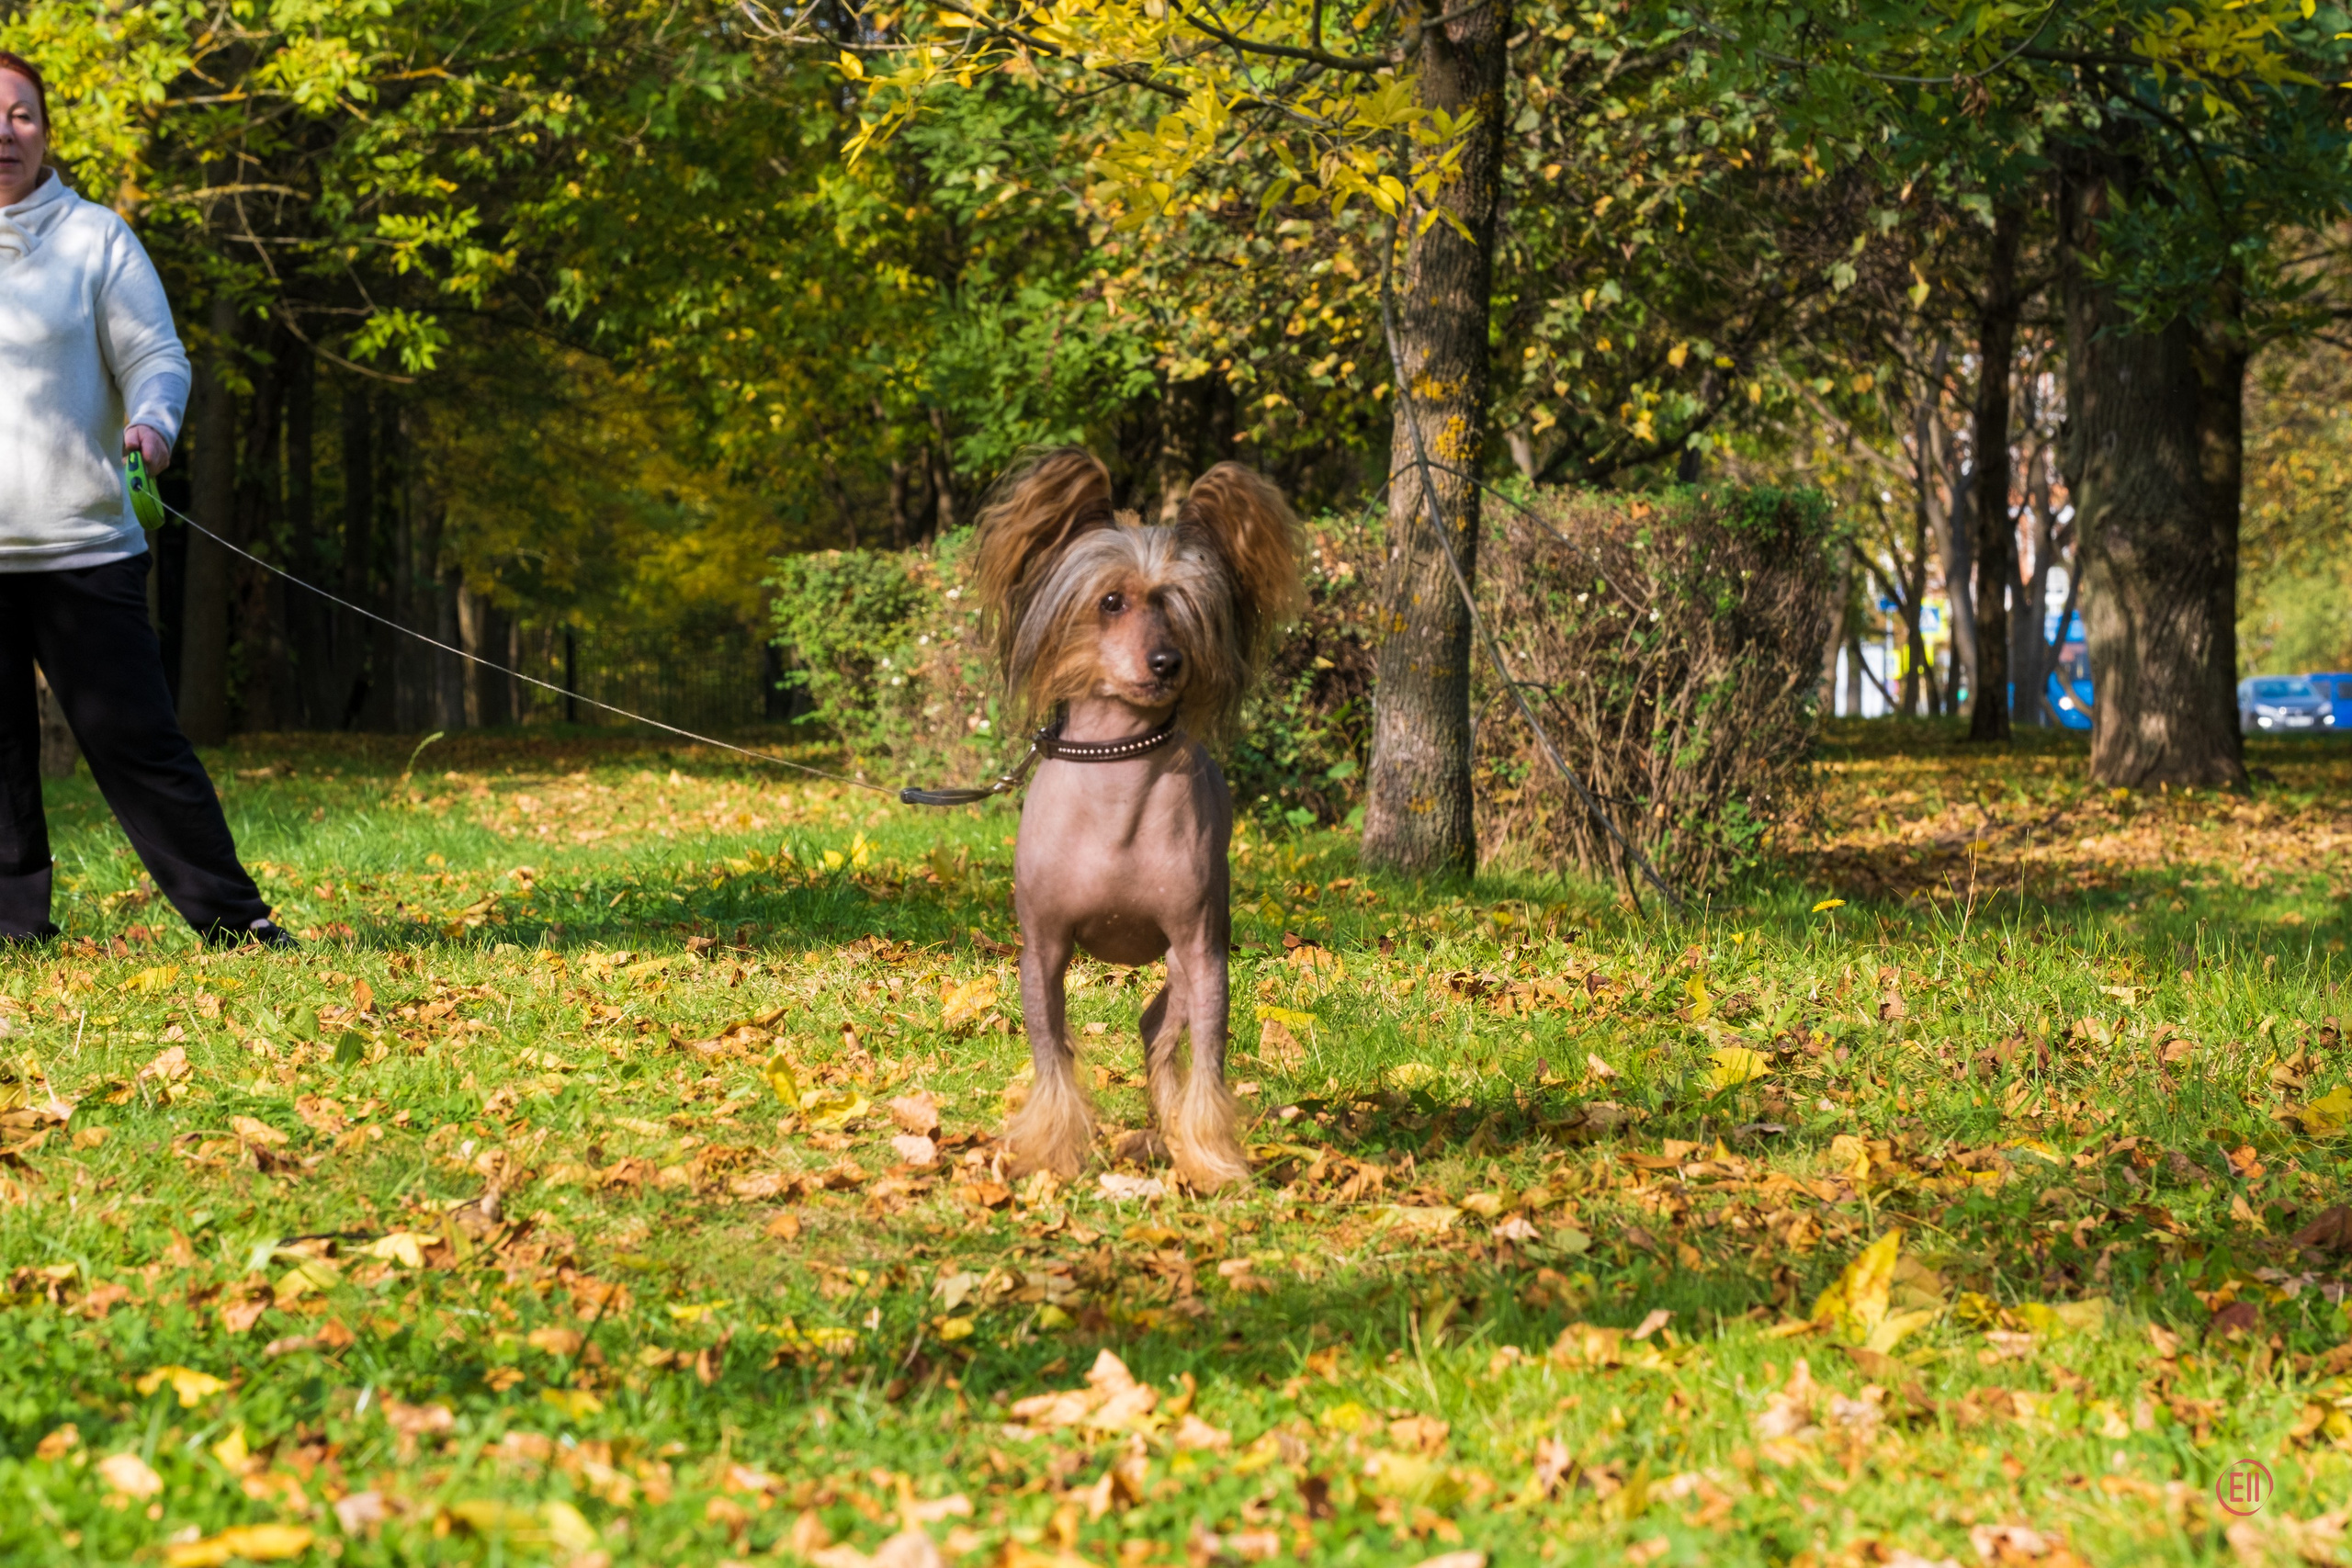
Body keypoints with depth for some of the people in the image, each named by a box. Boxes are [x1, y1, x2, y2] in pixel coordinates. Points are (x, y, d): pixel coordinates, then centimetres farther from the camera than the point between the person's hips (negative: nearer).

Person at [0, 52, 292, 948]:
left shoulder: (94, 237, 7)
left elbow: (156, 356, 4)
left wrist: (152, 422, -17)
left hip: (82, 541, -2)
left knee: (133, 737, -3)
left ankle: (232, 919, 3)